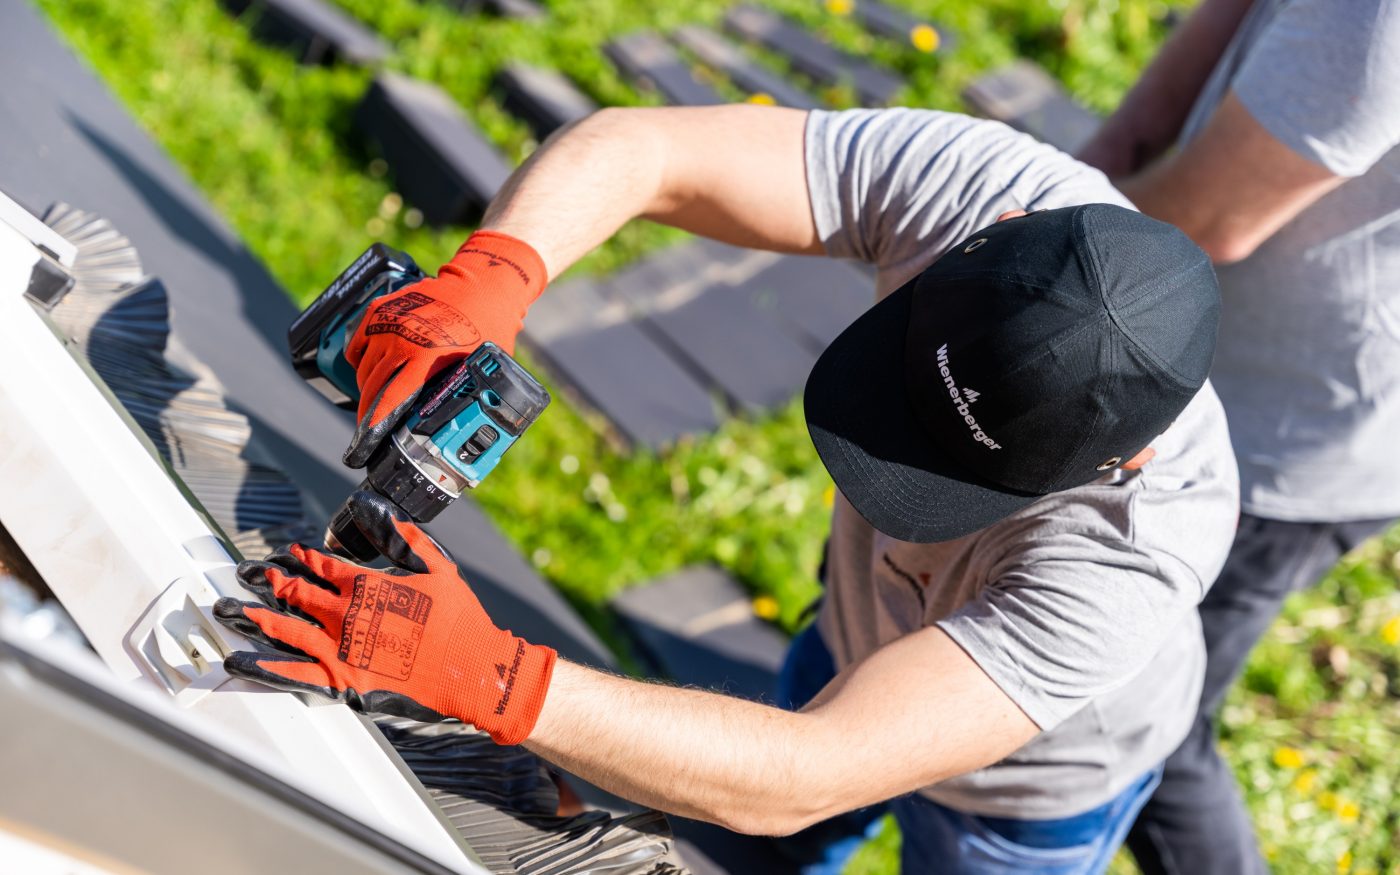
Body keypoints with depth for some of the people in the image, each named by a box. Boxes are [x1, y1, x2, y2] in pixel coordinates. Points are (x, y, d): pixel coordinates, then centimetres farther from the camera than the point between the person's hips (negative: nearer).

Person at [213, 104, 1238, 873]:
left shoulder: (1131, 557, -46)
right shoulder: (980, 183, -36)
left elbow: (799, 782, -48)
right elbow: (630, 148, -32)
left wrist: (480, 675, -56)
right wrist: (482, 282, -52)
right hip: (865, 628, 4)